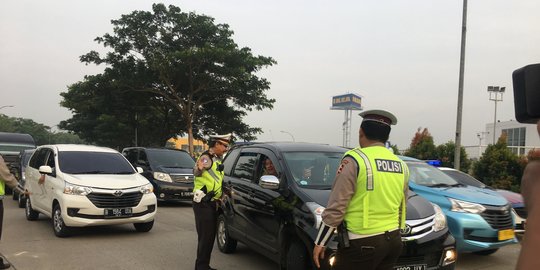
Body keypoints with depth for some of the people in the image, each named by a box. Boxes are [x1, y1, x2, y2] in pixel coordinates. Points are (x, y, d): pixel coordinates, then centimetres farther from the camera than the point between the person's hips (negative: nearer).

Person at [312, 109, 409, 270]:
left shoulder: (354, 160, -11)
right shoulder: (401, 165, 11)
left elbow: (336, 207, -13)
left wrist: (320, 242, -5)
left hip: (361, 244, -7)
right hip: (393, 240, 7)